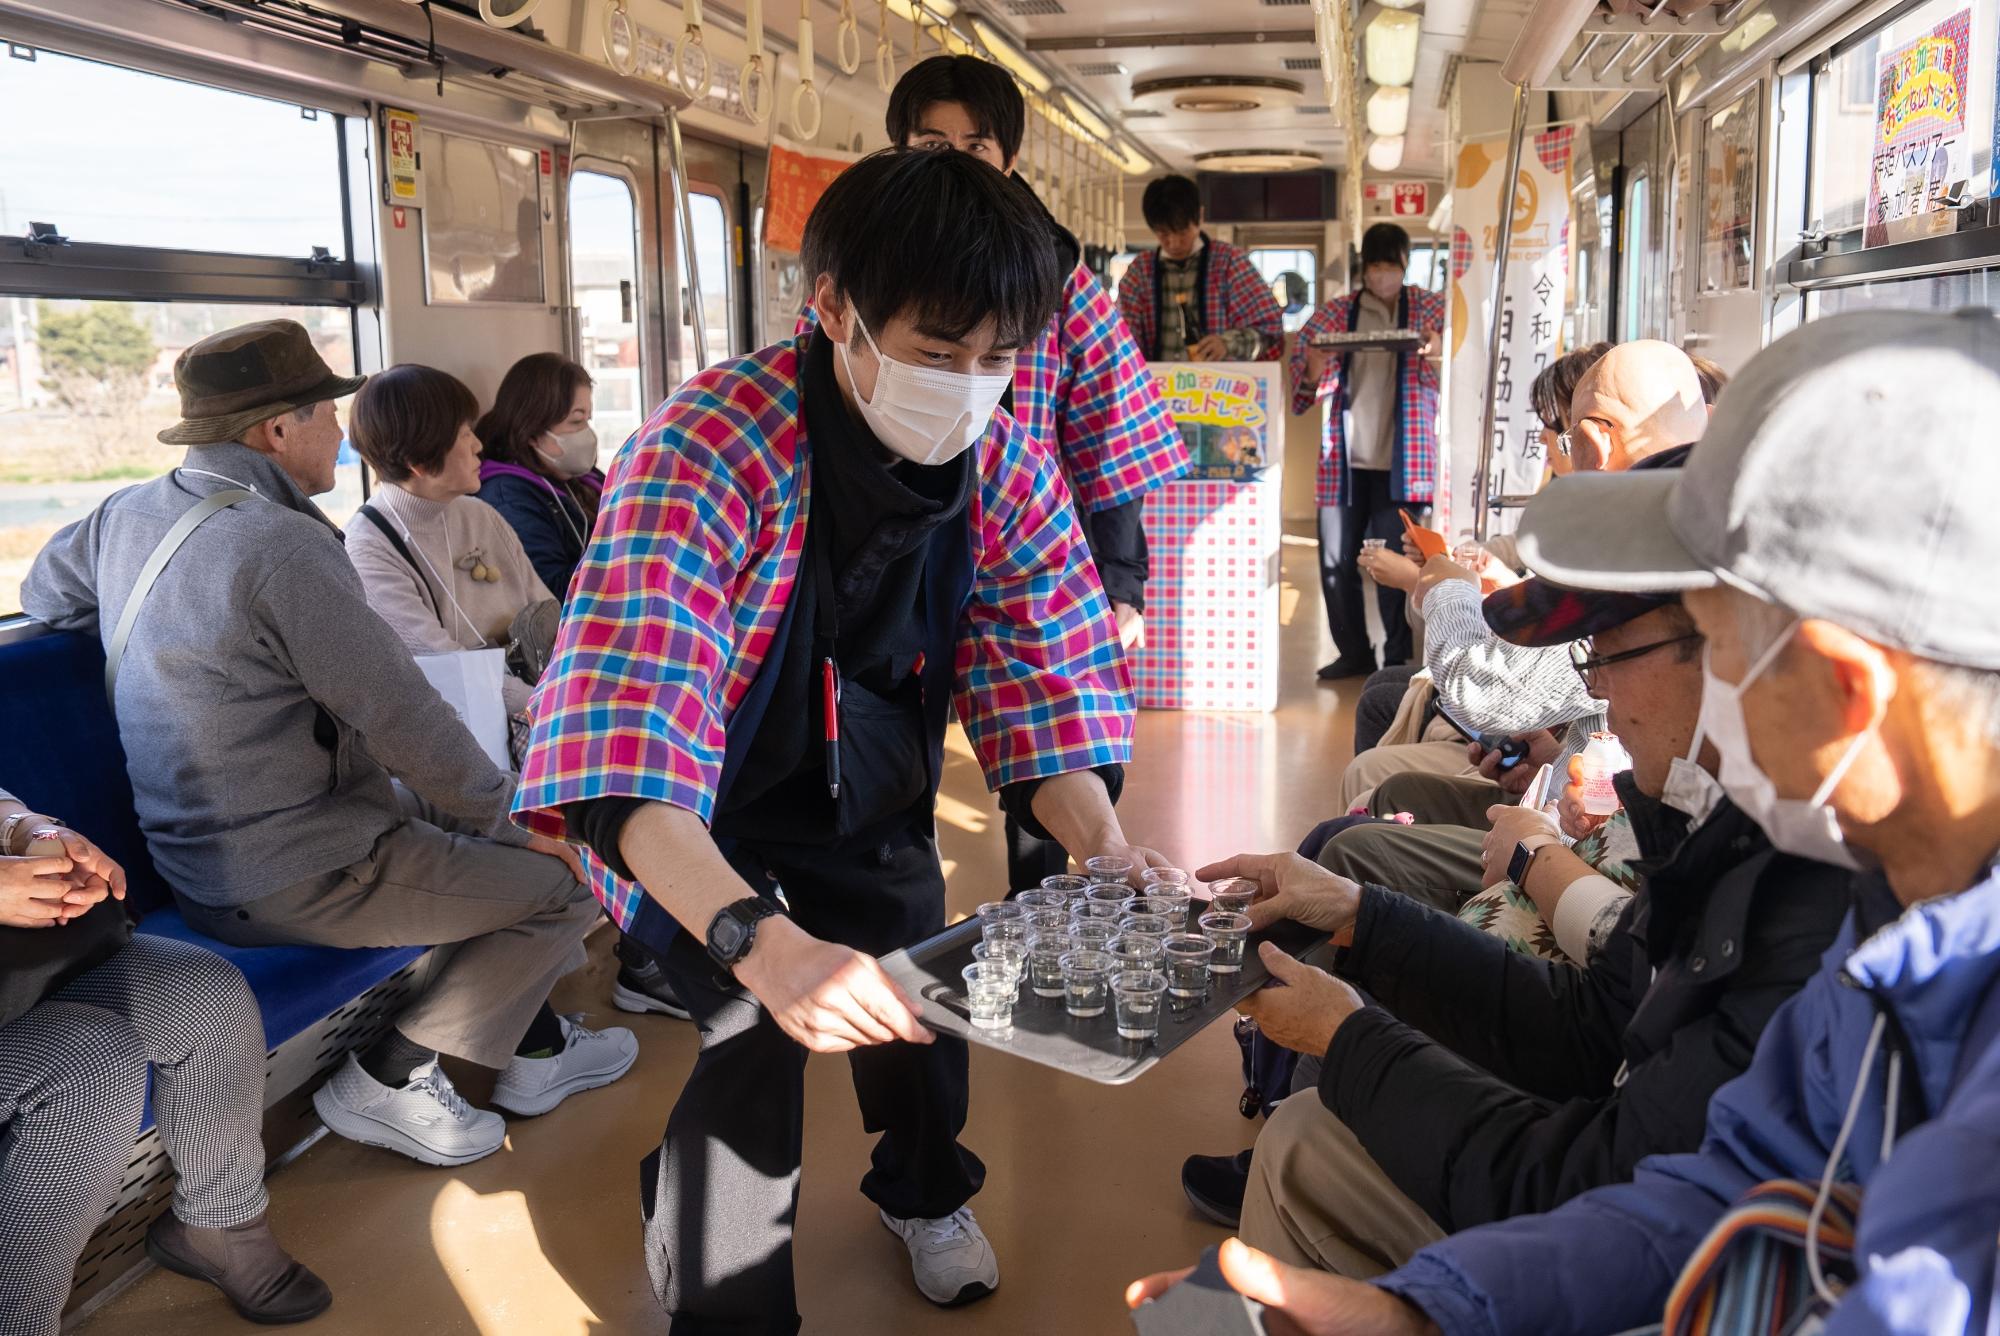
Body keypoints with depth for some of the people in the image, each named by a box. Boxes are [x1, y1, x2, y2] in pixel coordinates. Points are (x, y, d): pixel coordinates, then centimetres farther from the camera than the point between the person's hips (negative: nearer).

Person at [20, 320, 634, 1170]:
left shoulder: (129, 514, 3)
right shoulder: (283, 545, -25)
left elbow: (46, 594, 24)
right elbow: (405, 721, -22)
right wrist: (515, 821, -8)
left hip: (200, 854, 10)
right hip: (290, 883, -10)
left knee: (479, 828, 23)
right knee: (567, 879, -4)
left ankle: (536, 1047, 28)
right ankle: (389, 1078, 6)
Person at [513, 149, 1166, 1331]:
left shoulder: (1007, 465, -16)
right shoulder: (707, 452, -34)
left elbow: (1044, 675, -12)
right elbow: (625, 736, -44)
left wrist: (1103, 846, -31)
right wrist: (756, 938, -58)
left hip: (873, 800, 5)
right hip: (701, 820, -5)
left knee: (920, 1000, 5)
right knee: (759, 1037, -20)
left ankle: (924, 1191, 42)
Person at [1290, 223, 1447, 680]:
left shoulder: (1432, 309, 6)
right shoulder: (1336, 312, 9)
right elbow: (1300, 367, 8)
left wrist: (1438, 356, -23)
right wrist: (1313, 373, -16)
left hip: (1402, 460, -2)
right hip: (1344, 458, 2)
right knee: (1335, 561, 4)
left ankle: (1398, 658, 8)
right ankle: (1354, 652, 18)